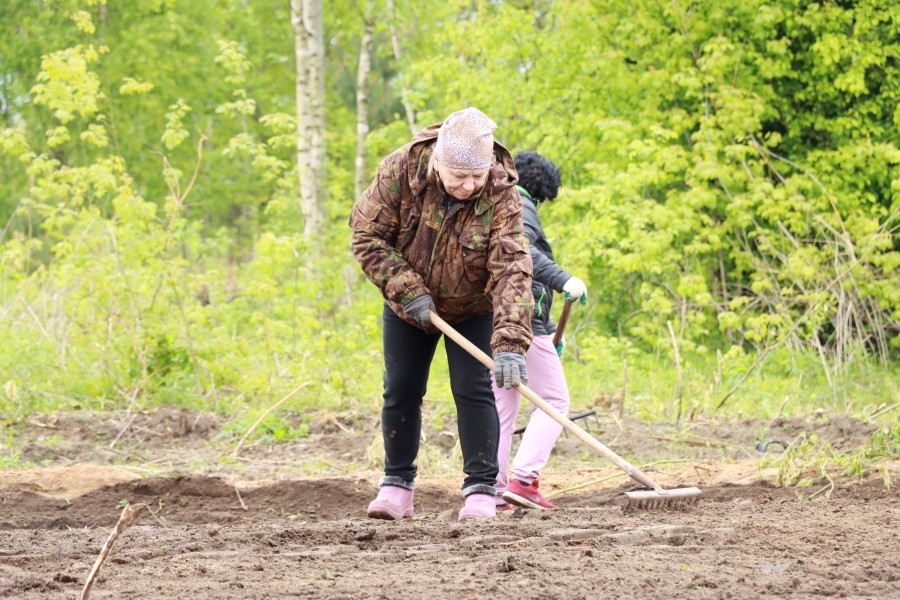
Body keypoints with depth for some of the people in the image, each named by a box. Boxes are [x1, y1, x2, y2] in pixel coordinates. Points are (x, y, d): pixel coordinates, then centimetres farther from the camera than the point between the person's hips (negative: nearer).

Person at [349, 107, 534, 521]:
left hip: (473, 310, -2)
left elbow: (512, 269, -36)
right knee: (401, 392, 4)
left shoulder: (501, 195, -29)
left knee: (474, 391, -9)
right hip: (408, 305, 2)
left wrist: (509, 343, -47)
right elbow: (367, 235, -17)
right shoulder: (402, 170, -26)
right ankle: (397, 485, 16)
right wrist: (407, 291, -25)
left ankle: (481, 490, -4)